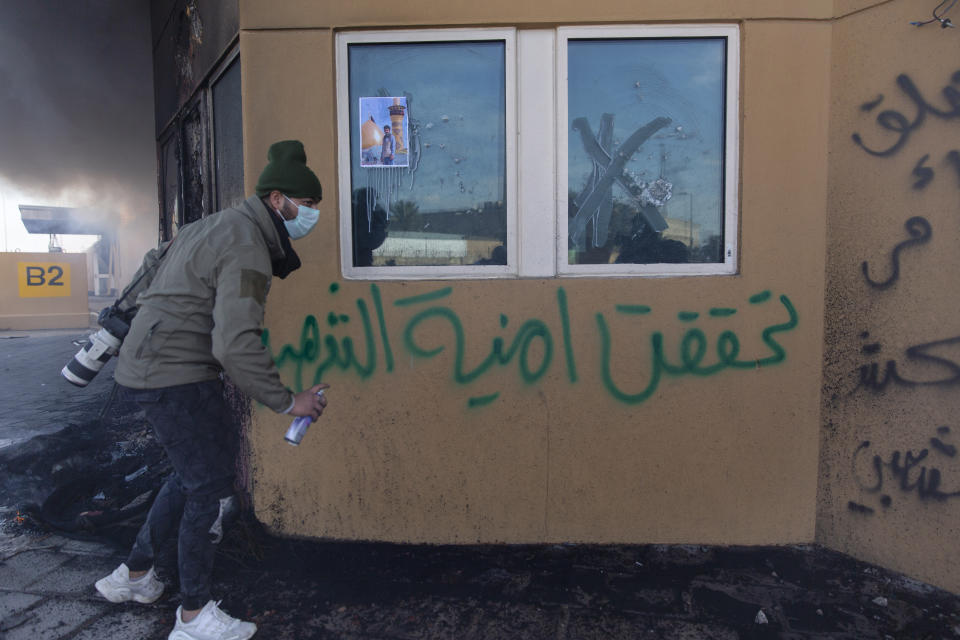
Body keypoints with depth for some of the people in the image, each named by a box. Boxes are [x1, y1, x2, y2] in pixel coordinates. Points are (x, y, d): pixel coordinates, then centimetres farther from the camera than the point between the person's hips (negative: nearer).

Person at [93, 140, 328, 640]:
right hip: (175, 376, -11)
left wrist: (129, 313, 33)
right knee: (211, 488, -2)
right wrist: (287, 401, -21)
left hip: (147, 366, 11)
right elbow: (236, 344, -29)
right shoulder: (247, 248, -20)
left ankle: (133, 576, 36)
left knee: (192, 474, 22)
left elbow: (156, 260, 24)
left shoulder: (219, 224, 13)